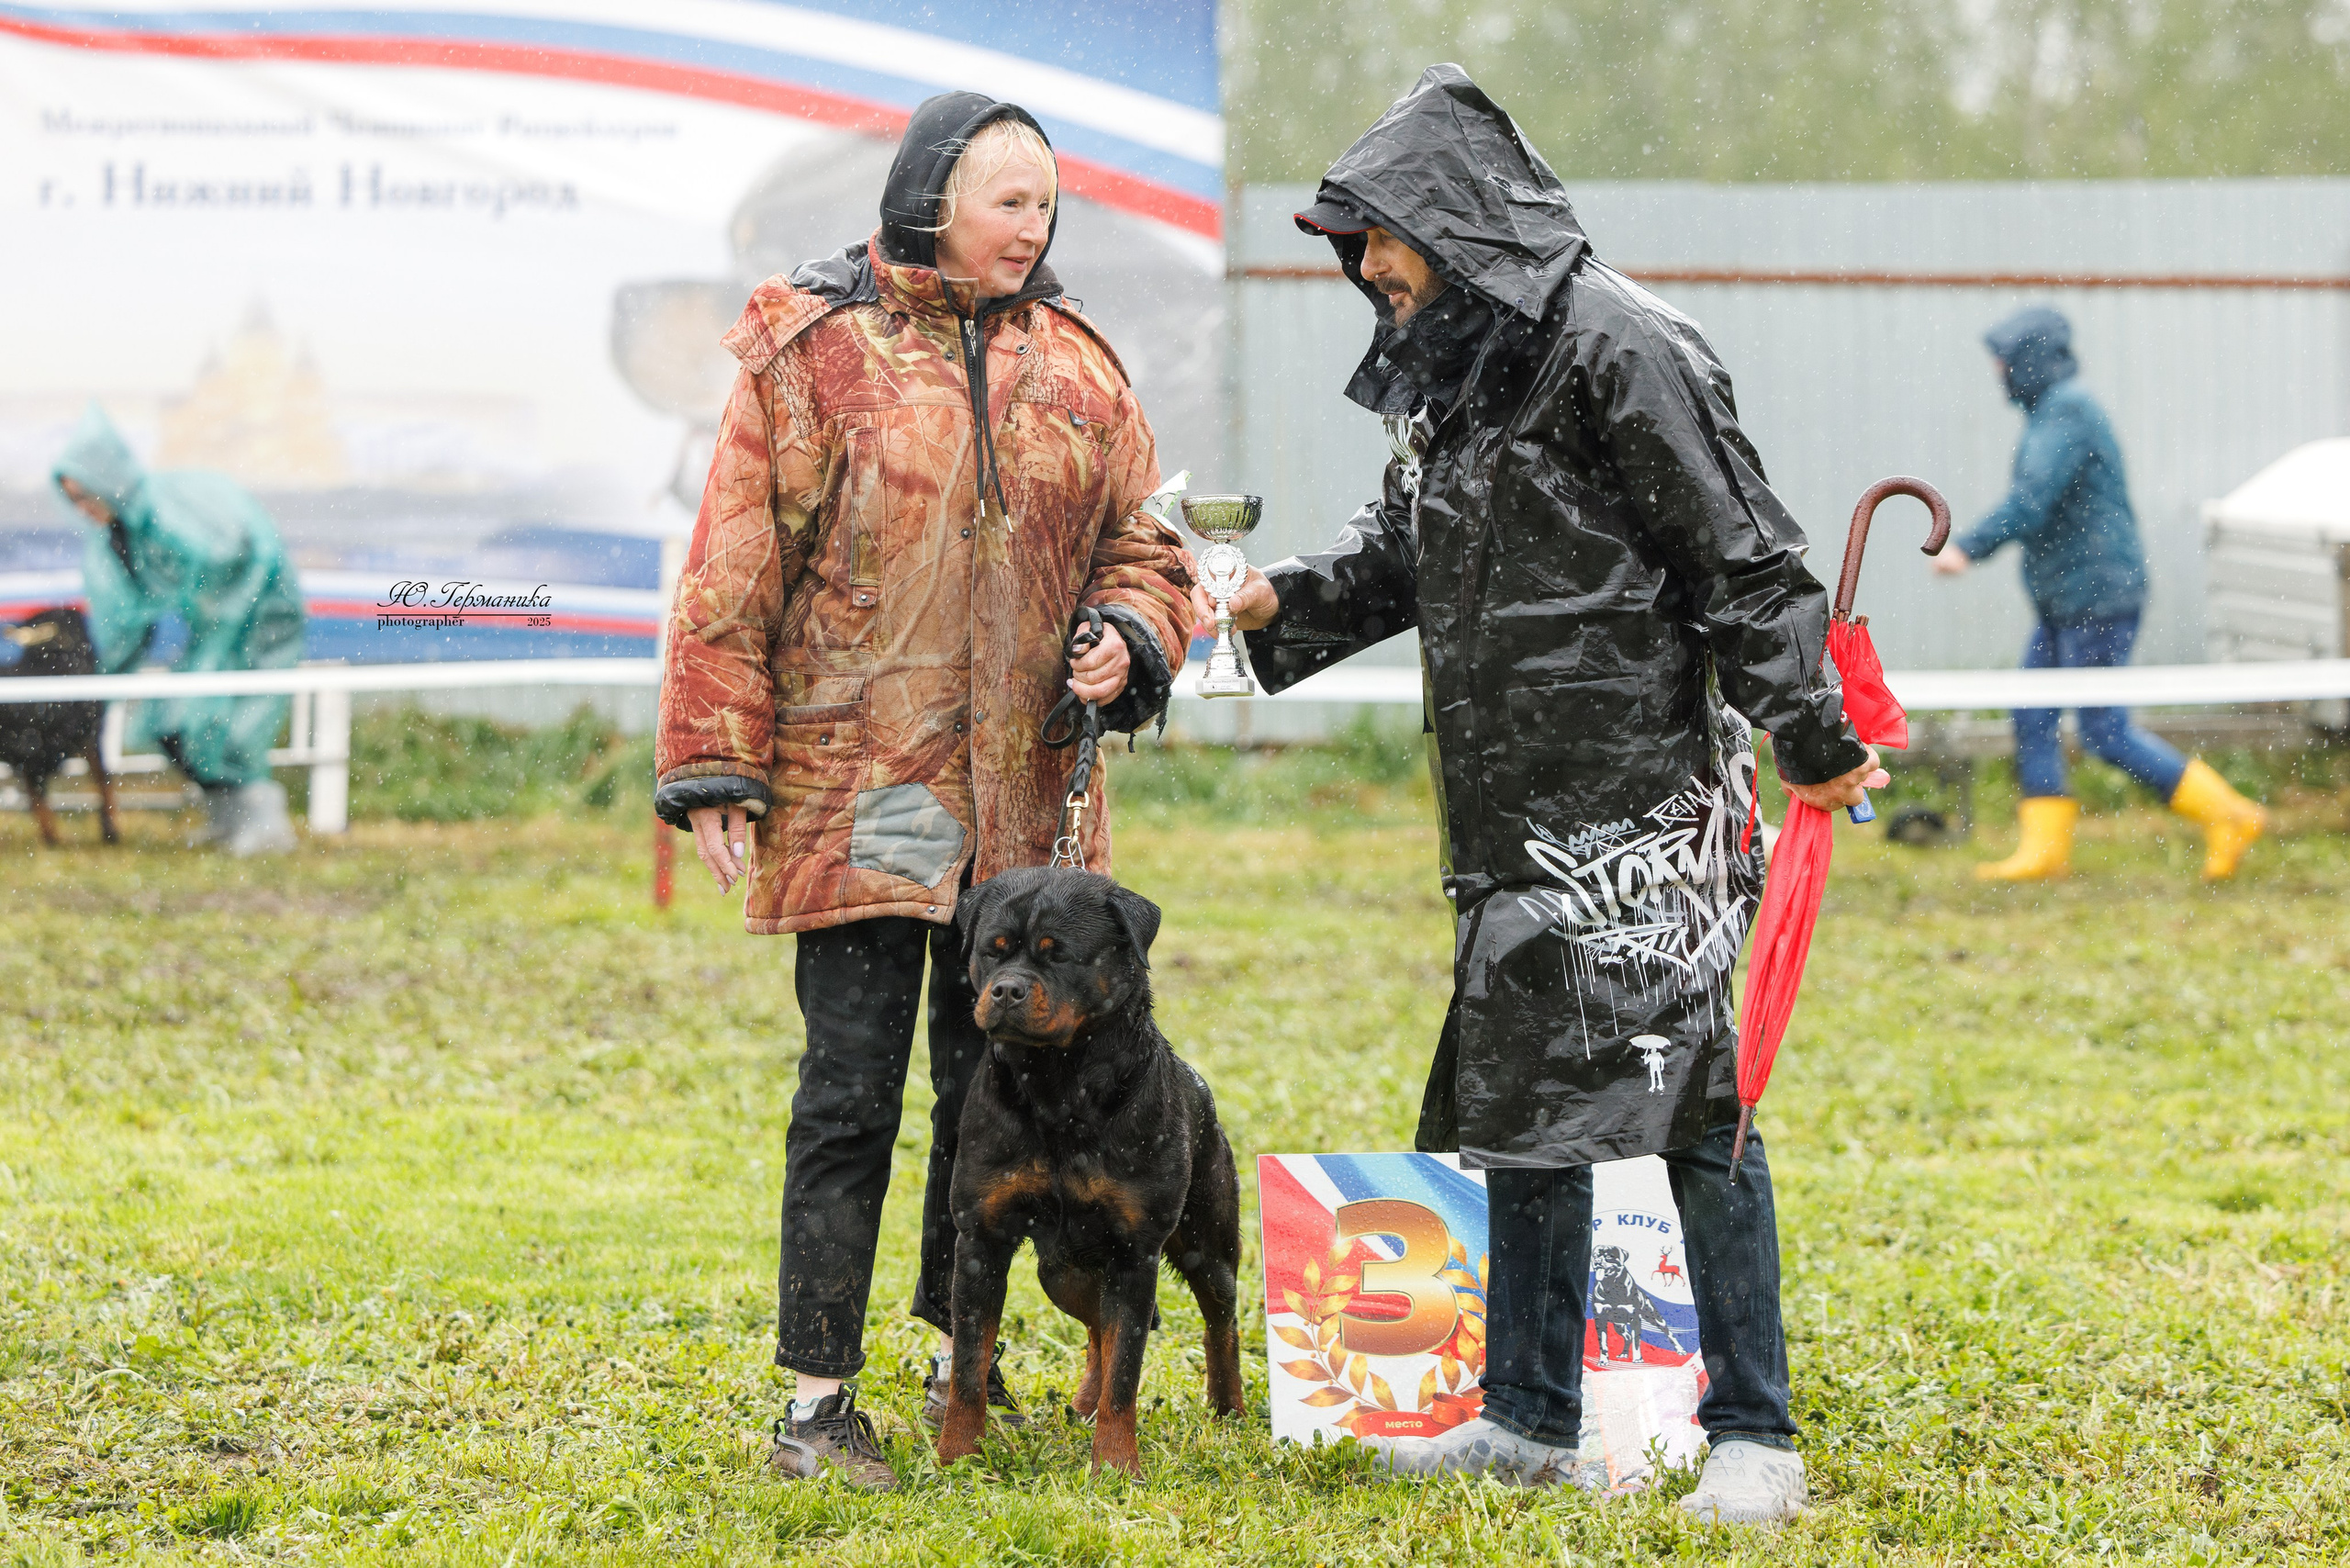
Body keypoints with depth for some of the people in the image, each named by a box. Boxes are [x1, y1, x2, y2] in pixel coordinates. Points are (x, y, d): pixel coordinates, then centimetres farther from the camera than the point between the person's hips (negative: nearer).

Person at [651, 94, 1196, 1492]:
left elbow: (1145, 548, 17)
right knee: (852, 1097, -4)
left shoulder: (1078, 367, 10)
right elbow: (733, 577, -4)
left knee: (995, 1087, 13)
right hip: (857, 799, -5)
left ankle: (966, 1364, 27)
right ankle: (819, 1400, 2)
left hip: (1025, 799, 5)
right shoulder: (811, 355, -4)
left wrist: (1129, 640, -5)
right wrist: (717, 774, -7)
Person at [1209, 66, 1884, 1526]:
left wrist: (1814, 743, -14)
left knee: (1686, 1091, -8)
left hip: (1640, 805, -9)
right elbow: (1402, 551, 25)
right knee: (1519, 1089, 13)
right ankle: (1532, 1417, 22)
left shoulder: (1619, 350, -14)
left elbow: (1743, 559, -14)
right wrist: (1280, 600, 9)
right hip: (1518, 809, 9)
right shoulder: (1455, 365, 14)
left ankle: (1755, 1437, -2)